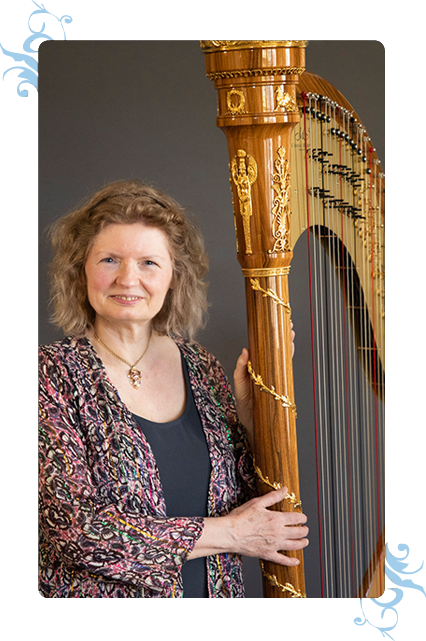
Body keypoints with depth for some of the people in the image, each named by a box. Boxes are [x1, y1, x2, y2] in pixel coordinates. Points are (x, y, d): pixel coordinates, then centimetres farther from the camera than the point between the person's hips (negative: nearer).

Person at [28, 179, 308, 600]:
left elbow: (249, 500, 11)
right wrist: (228, 533, -10)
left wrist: (247, 412, -3)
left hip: (216, 591, 4)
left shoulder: (201, 369, 7)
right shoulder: (50, 374, -6)